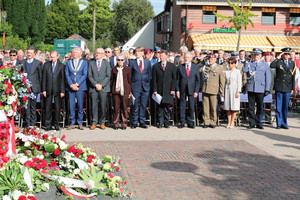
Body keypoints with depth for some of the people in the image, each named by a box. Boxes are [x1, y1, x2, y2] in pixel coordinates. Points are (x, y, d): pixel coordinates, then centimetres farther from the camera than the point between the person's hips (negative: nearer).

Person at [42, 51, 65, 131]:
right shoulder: (46, 65, 7)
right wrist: (43, 89, 0)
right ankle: (48, 125, 10)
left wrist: (62, 91, -5)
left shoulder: (61, 66, 2)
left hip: (57, 90, -1)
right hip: (48, 90, 1)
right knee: (48, 107, 3)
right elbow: (44, 78, 6)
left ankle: (56, 124, 13)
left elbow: (63, 79, 0)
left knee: (57, 108, 4)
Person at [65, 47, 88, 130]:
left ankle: (80, 123, 9)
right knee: (71, 105, 0)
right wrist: (71, 85, -9)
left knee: (80, 105, 0)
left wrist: (77, 84, -11)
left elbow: (85, 75, -2)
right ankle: (72, 123, 7)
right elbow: (67, 75, 5)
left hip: (80, 86, -1)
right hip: (70, 86, 1)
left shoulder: (84, 62, 7)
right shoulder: (68, 62, 12)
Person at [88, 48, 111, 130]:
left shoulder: (106, 63, 8)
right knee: (94, 106, -1)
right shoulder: (91, 63, 9)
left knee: (103, 106, 1)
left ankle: (102, 122, 11)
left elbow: (108, 76, 1)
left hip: (104, 88, 0)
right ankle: (94, 123, 7)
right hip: (93, 88, 0)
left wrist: (101, 85, -9)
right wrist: (95, 84, -9)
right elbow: (89, 76, 4)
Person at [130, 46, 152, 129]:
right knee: (135, 105, -1)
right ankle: (134, 122, 8)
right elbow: (129, 75, 6)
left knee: (143, 105, 5)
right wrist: (130, 86, 0)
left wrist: (148, 83, 5)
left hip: (145, 86, 2)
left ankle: (142, 122, 13)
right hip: (135, 86, -2)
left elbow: (149, 73, 13)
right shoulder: (132, 62, 5)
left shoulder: (147, 62, 9)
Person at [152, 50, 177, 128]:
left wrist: (172, 89, -4)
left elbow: (174, 78, 4)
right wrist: (154, 90, -3)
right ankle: (160, 123, 8)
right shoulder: (156, 66, 7)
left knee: (167, 107, 1)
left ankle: (166, 123, 9)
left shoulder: (172, 66, 7)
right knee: (160, 107, 2)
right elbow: (154, 79, 4)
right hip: (159, 90, 0)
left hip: (168, 91, 0)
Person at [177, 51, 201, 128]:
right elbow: (177, 79, 6)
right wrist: (177, 90, -2)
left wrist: (196, 91, -4)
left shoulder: (196, 67, 5)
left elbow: (198, 80, 4)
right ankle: (182, 123, 11)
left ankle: (190, 123, 12)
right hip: (182, 90, 0)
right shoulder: (180, 67, 6)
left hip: (192, 90, 0)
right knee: (182, 107, 3)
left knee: (191, 107, 2)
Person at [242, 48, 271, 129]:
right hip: (250, 88, 1)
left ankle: (258, 123, 14)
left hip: (260, 88, -1)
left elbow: (268, 77, 6)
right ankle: (252, 123, 10)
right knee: (251, 106, 3)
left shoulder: (264, 64, 8)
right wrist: (247, 61, -8)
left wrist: (267, 89, 0)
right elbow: (244, 70, -10)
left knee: (260, 107, 4)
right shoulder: (249, 63, 11)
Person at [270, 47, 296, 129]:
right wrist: (278, 57, -17)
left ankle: (284, 124, 15)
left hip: (287, 88, 2)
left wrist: (293, 88, 9)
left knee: (285, 107, 6)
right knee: (278, 107, 1)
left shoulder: (292, 63, 11)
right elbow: (272, 66, -21)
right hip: (279, 88, -2)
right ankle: (279, 123, 9)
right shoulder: (278, 62, 1)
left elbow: (293, 76, 12)